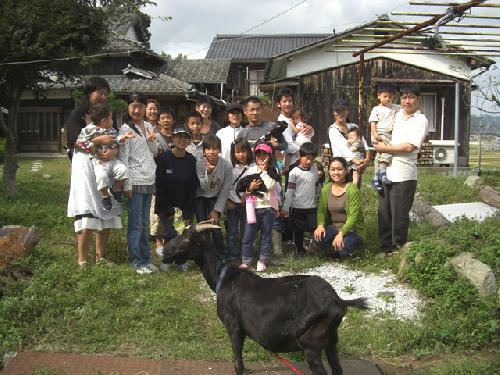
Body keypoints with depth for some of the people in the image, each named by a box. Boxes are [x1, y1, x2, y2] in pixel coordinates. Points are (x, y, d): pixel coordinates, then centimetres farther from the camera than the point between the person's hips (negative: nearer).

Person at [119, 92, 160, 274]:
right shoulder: (126, 128, -6)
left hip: (149, 180, 6)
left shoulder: (148, 126, 12)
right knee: (136, 223, -2)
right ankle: (136, 261, 6)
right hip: (135, 181, -6)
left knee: (145, 223, 11)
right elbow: (123, 158, -9)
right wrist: (127, 185, -13)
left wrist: (153, 141, -3)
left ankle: (146, 259, 19)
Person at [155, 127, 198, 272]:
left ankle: (182, 260, 17)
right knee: (171, 234, -16)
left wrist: (187, 213, -5)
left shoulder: (192, 161, 0)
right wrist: (169, 211, -10)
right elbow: (159, 186, -8)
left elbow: (193, 188, 1)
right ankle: (166, 260, 10)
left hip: (185, 207, 3)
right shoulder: (164, 158, -9)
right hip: (166, 206, -2)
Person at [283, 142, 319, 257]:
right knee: (298, 230, 9)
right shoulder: (295, 172, -9)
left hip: (311, 207, 3)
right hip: (297, 207, -3)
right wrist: (286, 207, -9)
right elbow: (289, 190, -9)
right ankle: (300, 250, 24)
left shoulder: (314, 169, 4)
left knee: (314, 227, -7)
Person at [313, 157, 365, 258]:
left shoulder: (352, 189, -14)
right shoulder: (326, 189, 3)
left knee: (343, 247, -33)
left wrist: (341, 233, -31)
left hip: (352, 229, -4)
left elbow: (353, 216, -19)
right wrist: (320, 225, -19)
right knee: (318, 238, -27)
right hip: (333, 227, 4)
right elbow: (321, 210, 2)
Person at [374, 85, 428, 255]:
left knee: (399, 215, 0)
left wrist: (384, 148, -9)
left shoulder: (421, 121, -5)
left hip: (403, 175, -6)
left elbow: (409, 147, -15)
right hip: (386, 171, 6)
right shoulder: (396, 114, 13)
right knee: (384, 213, 11)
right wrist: (378, 142, 7)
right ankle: (386, 248, 23)